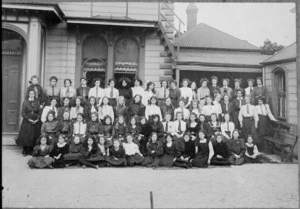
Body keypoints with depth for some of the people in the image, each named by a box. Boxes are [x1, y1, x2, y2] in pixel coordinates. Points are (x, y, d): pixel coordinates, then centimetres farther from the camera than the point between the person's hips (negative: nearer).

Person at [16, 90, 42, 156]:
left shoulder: (37, 102, 7)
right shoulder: (25, 102, 1)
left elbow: (39, 112, 6)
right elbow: (23, 112, -2)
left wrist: (37, 119, -9)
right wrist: (29, 119, -12)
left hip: (36, 122, 2)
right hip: (27, 121, -1)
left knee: (34, 137, 1)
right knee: (25, 136, -2)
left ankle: (31, 151, 11)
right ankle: (25, 151, 8)